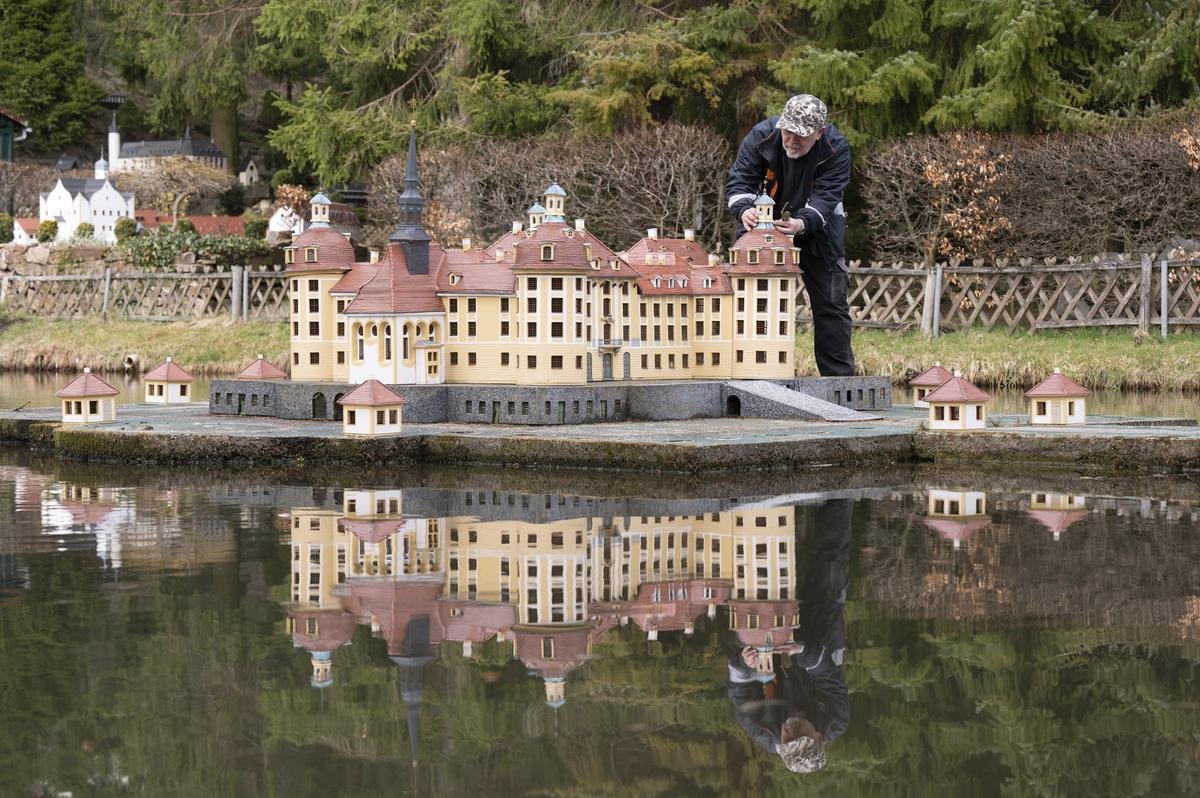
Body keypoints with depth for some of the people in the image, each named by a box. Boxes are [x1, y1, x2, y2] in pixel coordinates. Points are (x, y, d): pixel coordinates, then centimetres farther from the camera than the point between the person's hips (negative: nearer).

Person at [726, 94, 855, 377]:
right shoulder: (761, 136, -22)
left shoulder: (836, 149, -24)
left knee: (830, 306, 1)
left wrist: (802, 224, -50)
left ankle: (840, 376, 8)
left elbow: (825, 197, -31)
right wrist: (744, 210, -45)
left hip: (816, 229, -1)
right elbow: (739, 180, -23)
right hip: (763, 226, 1)